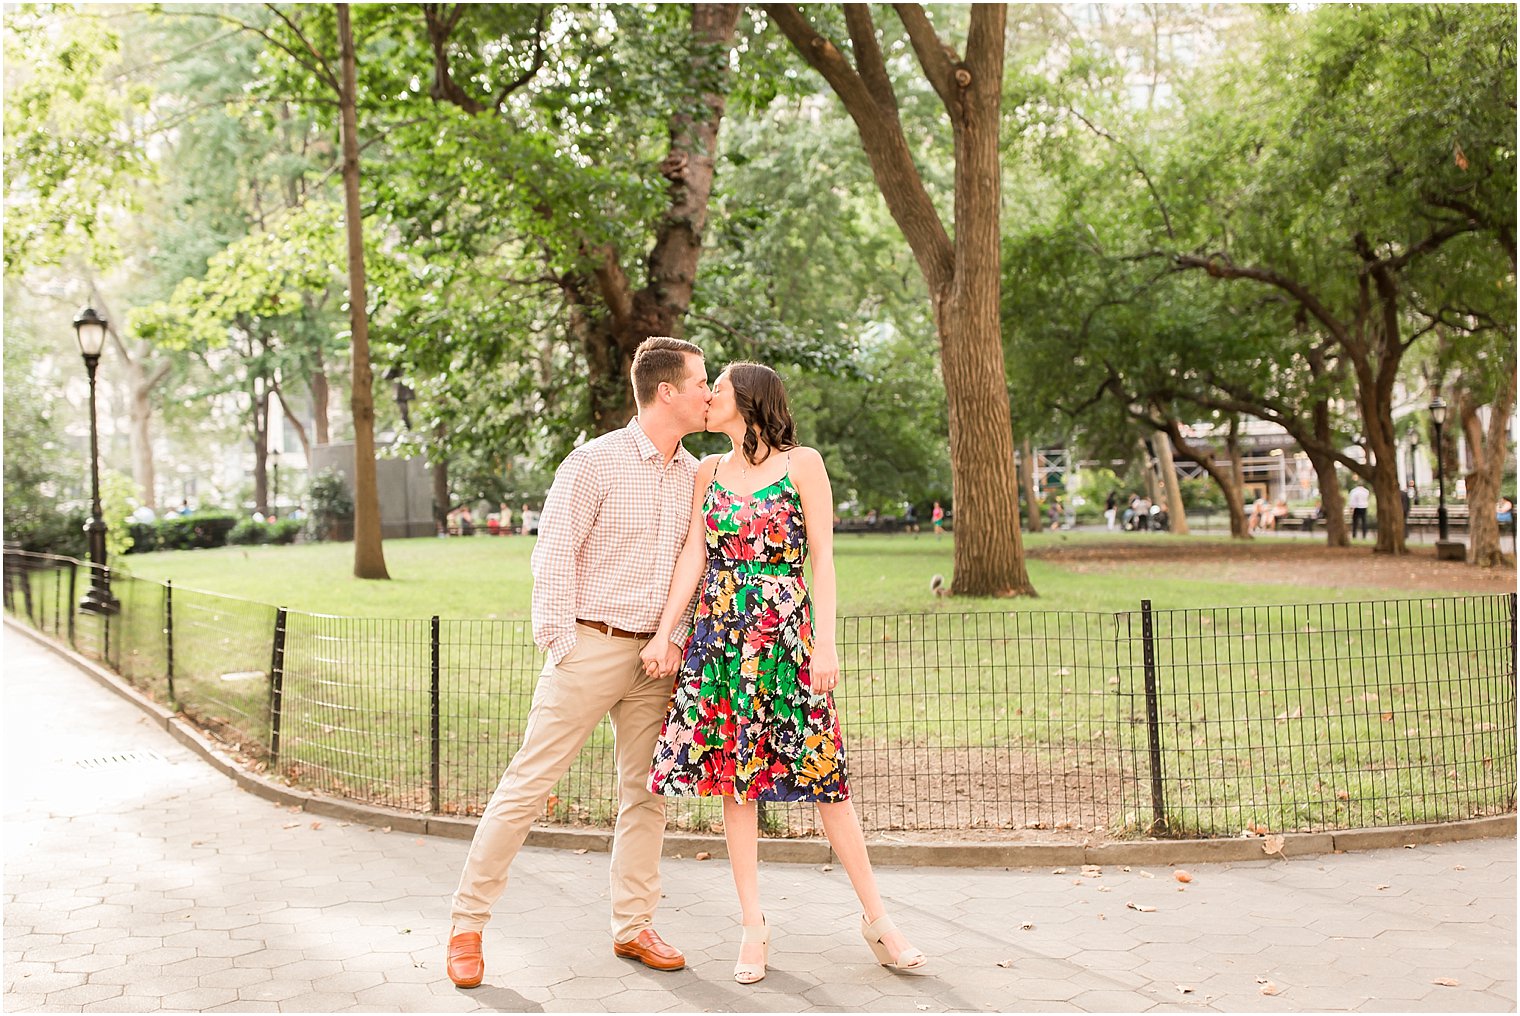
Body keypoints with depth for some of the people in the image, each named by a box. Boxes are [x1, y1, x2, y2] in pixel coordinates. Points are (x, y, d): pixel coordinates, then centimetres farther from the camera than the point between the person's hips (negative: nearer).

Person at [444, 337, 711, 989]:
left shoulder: (692, 475, 9)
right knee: (529, 783, -4)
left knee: (645, 790, 9)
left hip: (653, 655, 6)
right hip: (591, 645, -6)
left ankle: (633, 926, 21)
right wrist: (559, 644, -12)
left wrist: (675, 638, 7)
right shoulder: (595, 463, -9)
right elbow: (554, 556, -9)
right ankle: (468, 922, 6)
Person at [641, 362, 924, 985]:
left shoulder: (802, 464, 0)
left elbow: (822, 559, -3)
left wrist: (825, 643, -11)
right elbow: (693, 555, 6)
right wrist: (663, 634, -3)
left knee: (821, 772, -3)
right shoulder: (708, 472, 11)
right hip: (721, 638, 4)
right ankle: (753, 926, 11)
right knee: (733, 775, 3)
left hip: (787, 634, -4)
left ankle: (876, 917, 9)